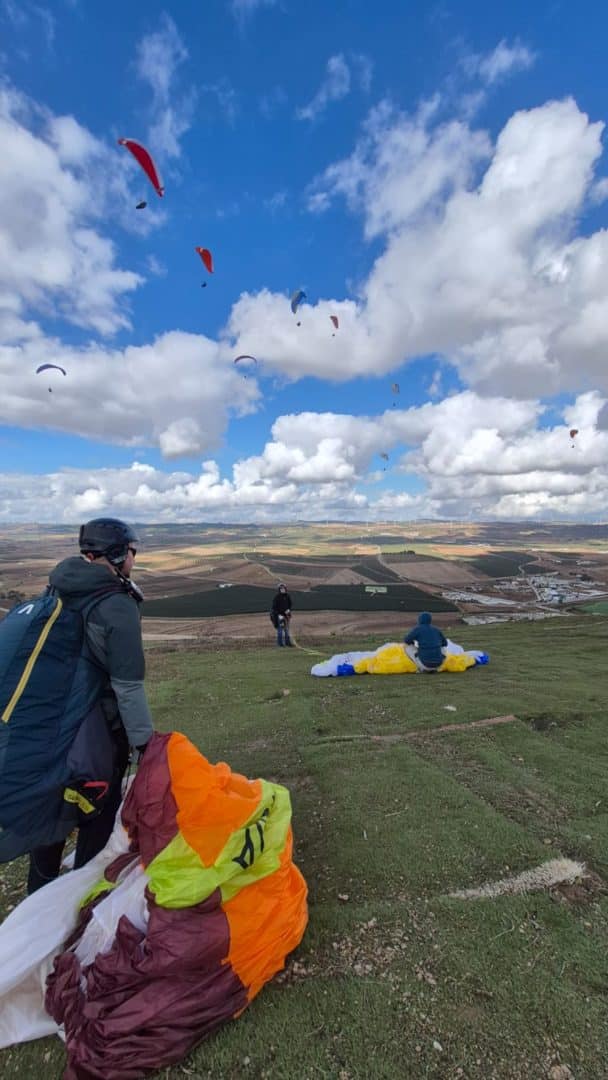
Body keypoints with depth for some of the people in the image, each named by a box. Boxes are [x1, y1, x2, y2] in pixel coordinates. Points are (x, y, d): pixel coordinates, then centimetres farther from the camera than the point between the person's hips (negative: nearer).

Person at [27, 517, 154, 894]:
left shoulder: (59, 591, 1)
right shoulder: (117, 607, -23)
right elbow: (128, 685, -23)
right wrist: (144, 740, -13)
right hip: (97, 729, -8)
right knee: (99, 814, 14)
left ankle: (40, 890, 46)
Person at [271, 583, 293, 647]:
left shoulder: (287, 596, 6)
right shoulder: (277, 596, -8)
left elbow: (290, 604, 17)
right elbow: (274, 606, -9)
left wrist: (288, 610, -1)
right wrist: (278, 614, -15)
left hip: (286, 614, 5)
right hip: (279, 614, -5)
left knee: (286, 628, 9)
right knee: (280, 629, -3)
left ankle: (287, 642, 16)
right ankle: (280, 643, 4)